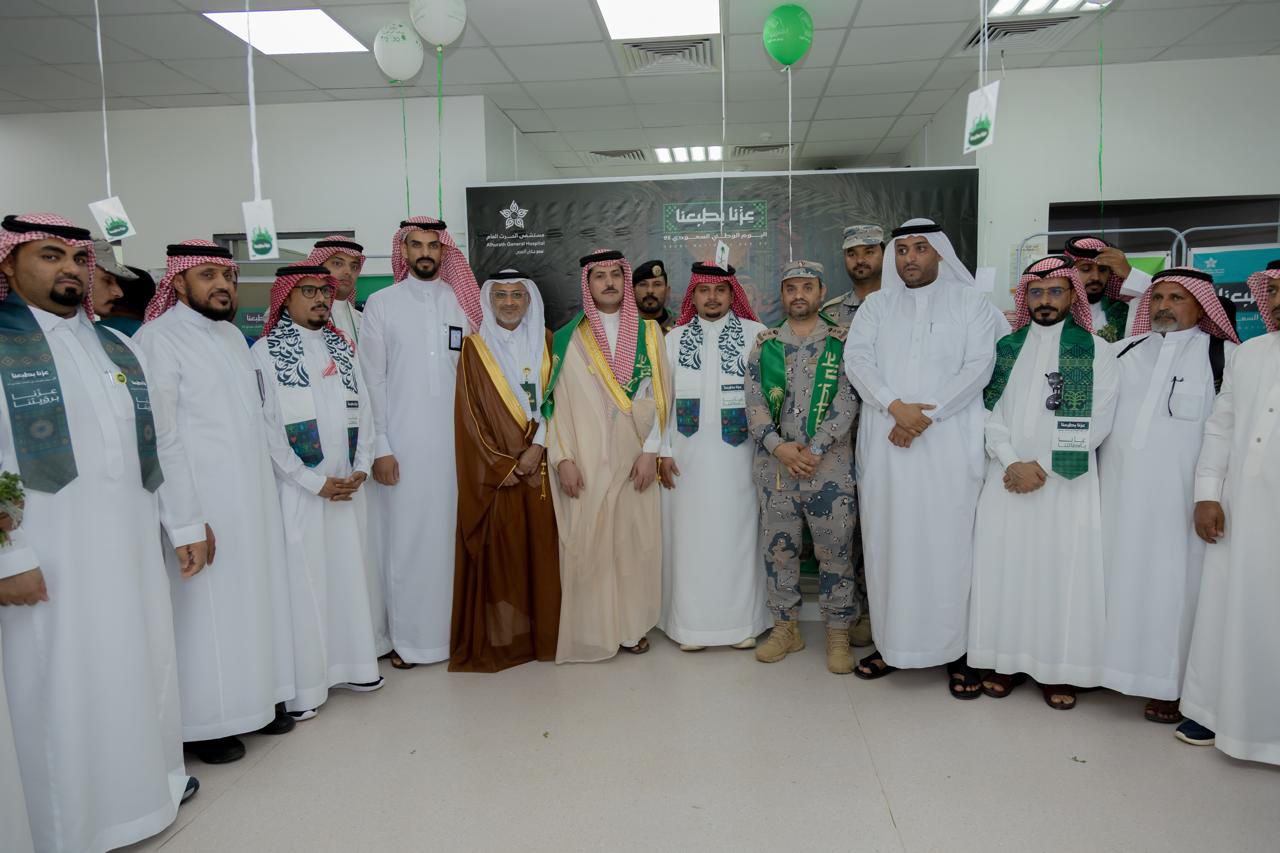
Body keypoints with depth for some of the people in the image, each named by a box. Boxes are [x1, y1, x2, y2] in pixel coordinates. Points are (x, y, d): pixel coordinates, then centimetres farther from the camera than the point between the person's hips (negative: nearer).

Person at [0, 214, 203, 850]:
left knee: (143, 665, 16)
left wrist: (185, 524, 11)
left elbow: (160, 445, 13)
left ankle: (150, 776, 36)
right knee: (62, 686, 6)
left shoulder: (118, 349, 12)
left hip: (131, 551, 6)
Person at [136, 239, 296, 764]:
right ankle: (205, 723, 16)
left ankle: (257, 696, 28)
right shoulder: (159, 339, -12)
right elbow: (158, 439, -16)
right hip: (206, 505, -7)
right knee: (207, 610, 2)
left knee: (255, 597, 14)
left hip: (254, 499, 7)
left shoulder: (232, 334, 12)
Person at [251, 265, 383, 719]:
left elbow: (362, 409, 11)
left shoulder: (342, 347, 11)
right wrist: (314, 481, -12)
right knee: (301, 579, -1)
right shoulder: (266, 351, -5)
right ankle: (300, 685, 8)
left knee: (348, 573, 10)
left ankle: (348, 663, 23)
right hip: (297, 488, -5)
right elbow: (265, 426, -11)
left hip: (344, 487, 5)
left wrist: (360, 468, -2)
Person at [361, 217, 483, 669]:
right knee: (404, 538, 3)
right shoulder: (381, 304, 2)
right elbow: (372, 381, -1)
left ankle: (453, 628, 20)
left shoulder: (462, 303, 8)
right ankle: (406, 636, 15)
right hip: (402, 443, -2)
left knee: (451, 535, 7)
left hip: (454, 440, 2)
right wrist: (379, 447, -7)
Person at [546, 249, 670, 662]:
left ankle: (633, 625, 18)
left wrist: (650, 451, -6)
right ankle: (591, 629, 12)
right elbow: (558, 400, 1)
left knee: (635, 540, 5)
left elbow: (658, 396, 2)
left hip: (634, 457, 1)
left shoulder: (649, 331, 6)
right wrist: (563, 458, -7)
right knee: (586, 542, 1)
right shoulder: (569, 337, 4)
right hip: (586, 460, -1)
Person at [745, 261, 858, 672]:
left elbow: (847, 402, -7)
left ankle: (838, 633, 18)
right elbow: (754, 402, 1)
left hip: (829, 466, -2)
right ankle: (786, 627, 26)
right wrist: (779, 446, -13)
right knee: (779, 548, 11)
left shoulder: (843, 342, 2)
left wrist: (814, 450, -16)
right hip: (775, 465, 3)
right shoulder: (764, 344, 9)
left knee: (834, 551, 4)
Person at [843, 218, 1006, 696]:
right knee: (889, 540, 4)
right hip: (887, 442, 2)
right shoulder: (877, 304, 13)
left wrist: (926, 415, -14)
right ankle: (892, 642, 15)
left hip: (949, 443, -2)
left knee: (949, 541, -2)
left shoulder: (970, 303, 7)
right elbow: (856, 357, -1)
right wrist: (895, 406, -16)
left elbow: (979, 366, -5)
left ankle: (958, 649, 9)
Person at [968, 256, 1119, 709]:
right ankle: (1005, 660, 16)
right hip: (1007, 476, 2)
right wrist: (1011, 462, -10)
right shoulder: (1004, 348, 10)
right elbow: (990, 409, 4)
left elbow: (1096, 421, -5)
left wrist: (1043, 466, -11)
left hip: (1067, 481, -2)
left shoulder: (1096, 351, 3)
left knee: (1062, 570, -1)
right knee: (1004, 565, 4)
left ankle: (1059, 670, 11)